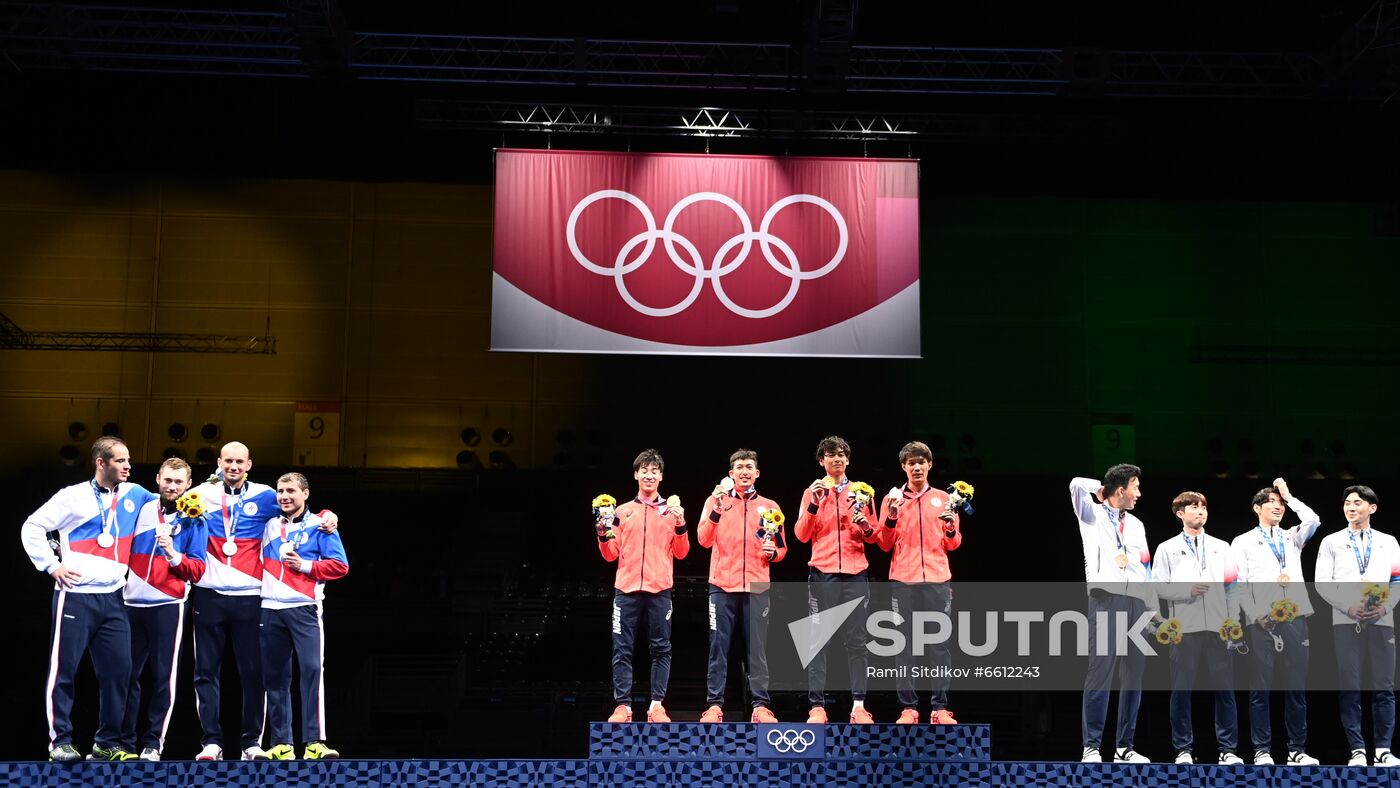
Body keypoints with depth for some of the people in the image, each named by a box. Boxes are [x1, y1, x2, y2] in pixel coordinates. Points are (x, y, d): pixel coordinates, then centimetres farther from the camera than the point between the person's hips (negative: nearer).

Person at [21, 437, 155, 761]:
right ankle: (59, 741, 3)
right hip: (76, 595, -5)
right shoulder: (74, 496, 0)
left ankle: (107, 743, 11)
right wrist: (52, 565, -5)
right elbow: (32, 527, 2)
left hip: (112, 598, 5)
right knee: (63, 670, -3)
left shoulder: (134, 494, 12)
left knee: (117, 670, 2)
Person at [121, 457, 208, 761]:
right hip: (132, 603, 3)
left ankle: (153, 743, 2)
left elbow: (197, 570, -3)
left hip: (167, 605, -3)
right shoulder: (141, 510, 10)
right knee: (128, 674, 5)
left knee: (163, 677, -3)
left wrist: (173, 554, -18)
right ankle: (125, 741, 12)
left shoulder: (192, 521, 3)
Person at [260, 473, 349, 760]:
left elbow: (340, 565, -2)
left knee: (312, 669, -16)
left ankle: (315, 742, -19)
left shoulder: (319, 525, 4)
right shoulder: (269, 525, 16)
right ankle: (281, 744, 10)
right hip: (270, 609, 4)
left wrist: (305, 565, -10)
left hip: (304, 609, -4)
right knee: (275, 677, 5)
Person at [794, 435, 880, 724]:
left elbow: (872, 537, 12)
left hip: (856, 574, 2)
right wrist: (814, 504, -13)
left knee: (856, 640, -2)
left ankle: (859, 705, -1)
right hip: (823, 573, -1)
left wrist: (866, 525, -10)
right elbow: (801, 535, 0)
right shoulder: (813, 492, 8)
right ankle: (817, 706, -7)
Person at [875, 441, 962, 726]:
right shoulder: (893, 499, 10)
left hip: (937, 579, 1)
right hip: (903, 581, -1)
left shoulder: (943, 499, 13)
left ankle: (940, 707, -2)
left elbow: (953, 544, 14)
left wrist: (951, 529, -6)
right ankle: (908, 707, -2)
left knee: (939, 643, -4)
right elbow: (884, 544, 8)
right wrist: (891, 519, -8)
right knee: (904, 644, -4)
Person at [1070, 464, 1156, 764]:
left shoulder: (1136, 524, 22)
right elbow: (1077, 485, -12)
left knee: (1133, 676, 3)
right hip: (1106, 599, -5)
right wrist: (1101, 489, 8)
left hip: (1137, 603, 6)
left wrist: (1155, 608, 13)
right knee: (1100, 673, -10)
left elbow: (1145, 569, 21)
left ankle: (1124, 747, 7)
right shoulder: (1093, 514, 7)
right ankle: (1092, 747, -9)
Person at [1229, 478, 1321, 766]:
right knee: (1261, 687, -3)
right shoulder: (1243, 542, 11)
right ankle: (1262, 750, 0)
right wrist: (1255, 615, -8)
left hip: (1295, 619, 3)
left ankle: (1297, 750, 5)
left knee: (1297, 686, 1)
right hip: (1262, 622, -3)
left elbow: (1313, 521, 0)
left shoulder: (1292, 538, 21)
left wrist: (1289, 496, 8)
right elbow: (1239, 584, 3)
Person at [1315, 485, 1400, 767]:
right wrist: (1348, 607, -10)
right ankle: (1357, 750, 0)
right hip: (1346, 622, -1)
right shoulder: (1331, 542, 11)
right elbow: (1322, 582, 3)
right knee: (1349, 688, -3)